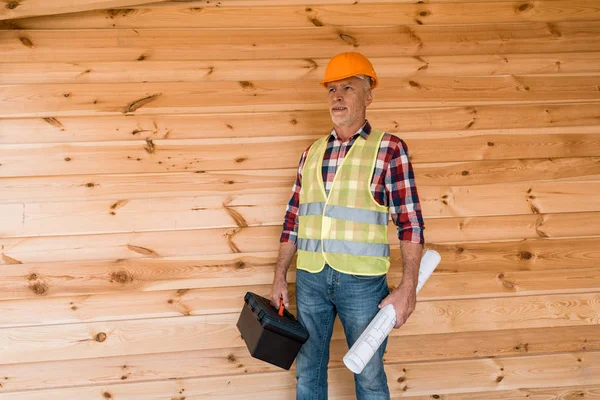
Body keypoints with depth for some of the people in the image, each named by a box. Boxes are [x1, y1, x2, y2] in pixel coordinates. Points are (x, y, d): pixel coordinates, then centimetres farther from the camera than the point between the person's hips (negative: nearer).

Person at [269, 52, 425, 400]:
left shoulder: (389, 148, -5)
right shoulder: (312, 153, 9)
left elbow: (410, 222, -9)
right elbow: (293, 219, 12)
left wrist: (409, 287, -14)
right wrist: (280, 277, 10)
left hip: (362, 280, -4)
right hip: (310, 279, 5)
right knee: (308, 369, 16)